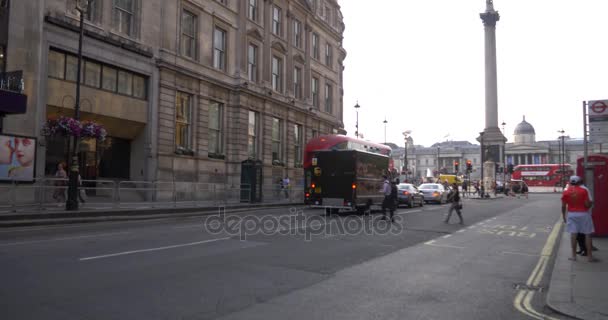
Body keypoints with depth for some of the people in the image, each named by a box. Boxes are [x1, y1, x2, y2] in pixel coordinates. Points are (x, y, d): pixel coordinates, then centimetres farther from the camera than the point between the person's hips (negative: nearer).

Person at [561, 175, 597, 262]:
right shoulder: (583, 191, -8)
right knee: (587, 235, 6)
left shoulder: (566, 192, -2)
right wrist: (591, 203, 12)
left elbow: (563, 206, 0)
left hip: (571, 214, 2)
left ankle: (574, 256, 8)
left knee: (573, 234, 5)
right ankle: (589, 256, 9)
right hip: (583, 214, -2)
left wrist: (564, 216, 12)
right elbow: (587, 204, -11)